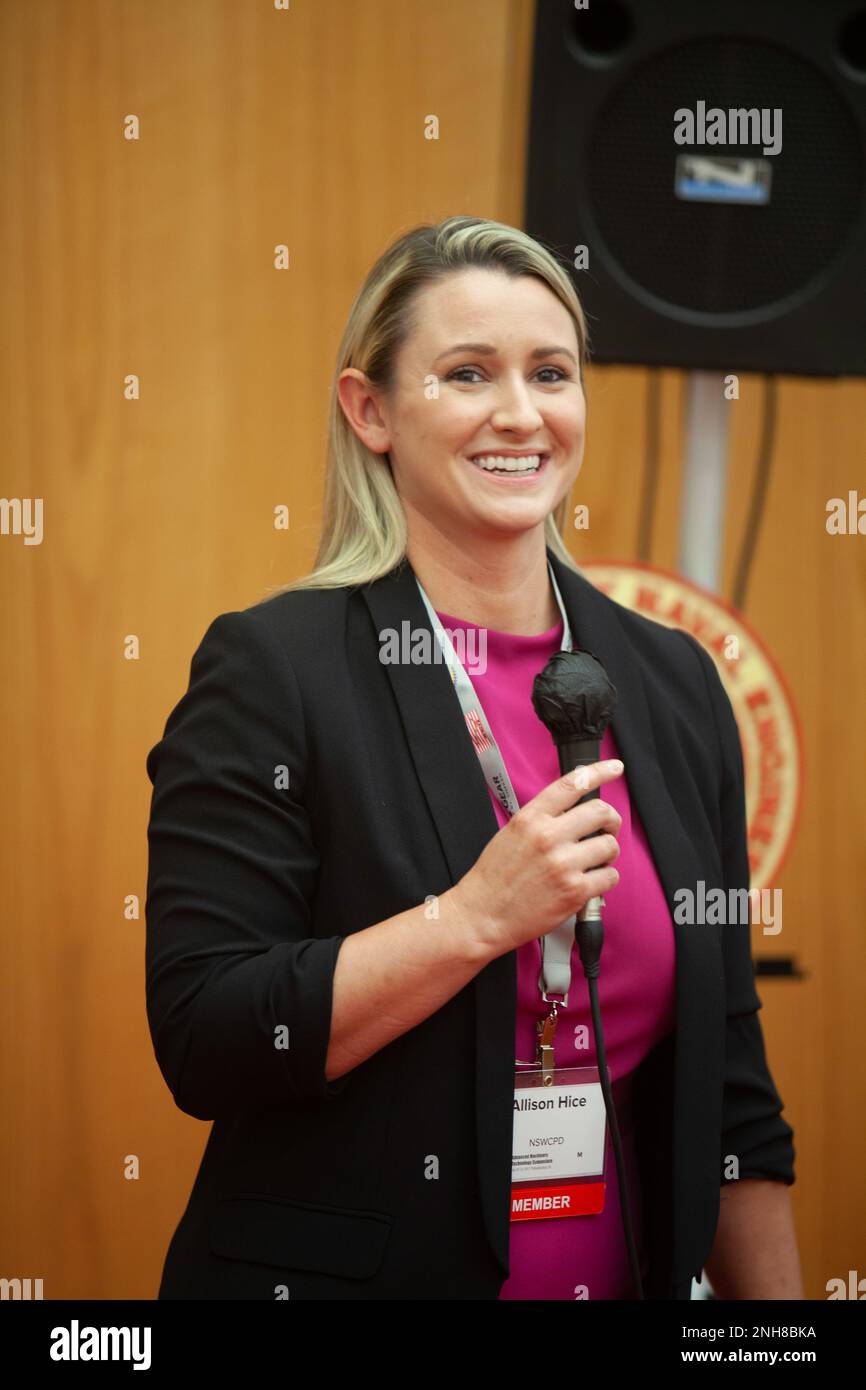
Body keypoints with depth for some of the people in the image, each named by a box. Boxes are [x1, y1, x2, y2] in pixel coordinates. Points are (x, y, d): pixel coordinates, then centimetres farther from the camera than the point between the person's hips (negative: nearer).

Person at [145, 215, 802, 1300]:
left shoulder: (674, 681, 5)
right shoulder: (269, 669, -10)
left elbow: (727, 1077, 8)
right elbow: (201, 1046, -17)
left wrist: (775, 1303, 4)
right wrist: (480, 915, -22)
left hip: (620, 1271, 5)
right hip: (339, 1272, -5)